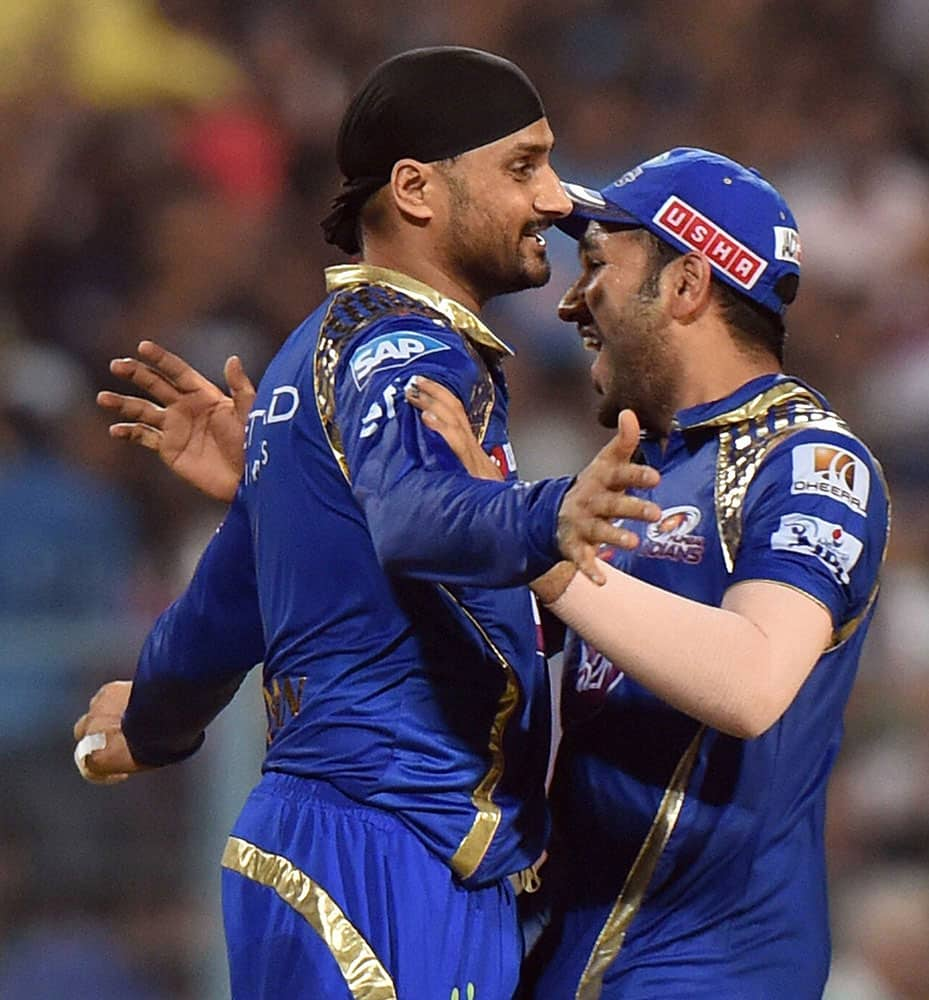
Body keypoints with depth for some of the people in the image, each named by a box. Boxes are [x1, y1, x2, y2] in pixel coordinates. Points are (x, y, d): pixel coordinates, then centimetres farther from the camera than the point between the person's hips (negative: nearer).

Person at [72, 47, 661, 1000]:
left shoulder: (321, 347, 21)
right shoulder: (406, 350, -11)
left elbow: (227, 599, 32)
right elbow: (416, 516, -35)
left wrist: (150, 724, 50)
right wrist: (544, 521, -55)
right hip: (397, 856, -11)